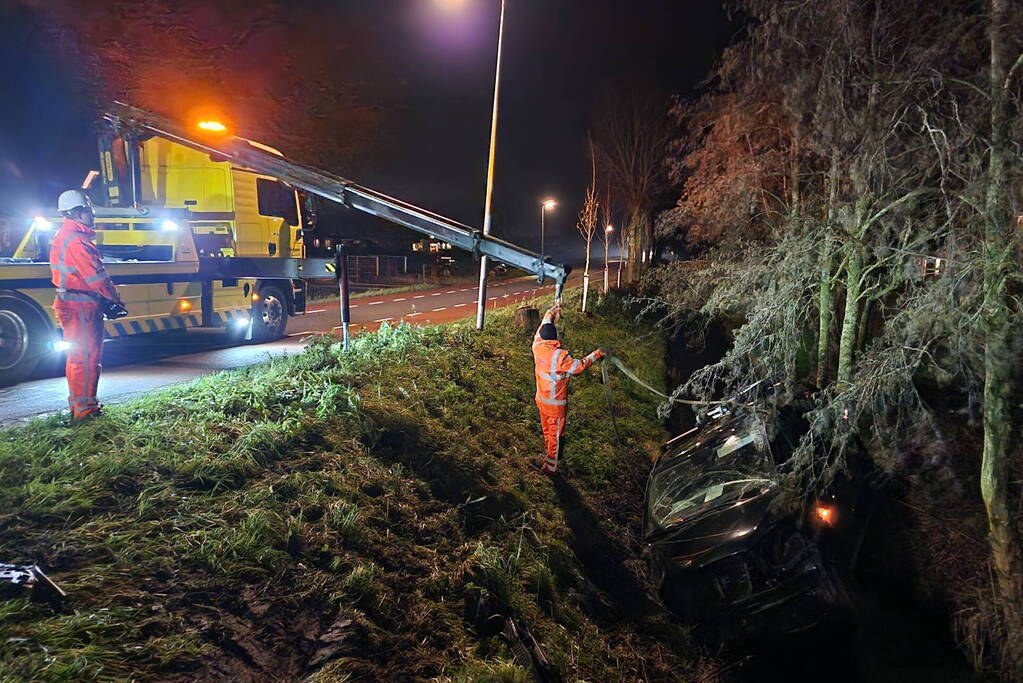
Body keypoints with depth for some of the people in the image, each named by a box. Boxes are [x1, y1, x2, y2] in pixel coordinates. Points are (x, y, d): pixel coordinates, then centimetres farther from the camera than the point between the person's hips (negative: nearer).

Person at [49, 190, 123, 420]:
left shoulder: (63, 236, 17)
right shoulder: (76, 239, -17)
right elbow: (96, 275, -20)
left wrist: (108, 297, 16)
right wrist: (115, 298, -7)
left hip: (71, 304, 11)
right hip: (82, 306, -11)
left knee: (77, 355, 17)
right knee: (87, 357, -6)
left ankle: (77, 402, 27)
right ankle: (84, 408, -1)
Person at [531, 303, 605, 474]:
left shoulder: (538, 347, -12)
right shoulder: (561, 356, -29)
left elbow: (543, 326, 5)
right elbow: (579, 367, -17)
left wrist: (552, 311, 17)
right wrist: (596, 355, -5)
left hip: (541, 400, 6)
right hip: (556, 404, -6)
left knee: (547, 431, 24)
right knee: (556, 435, 10)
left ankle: (548, 455, 43)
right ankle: (550, 467, 21)